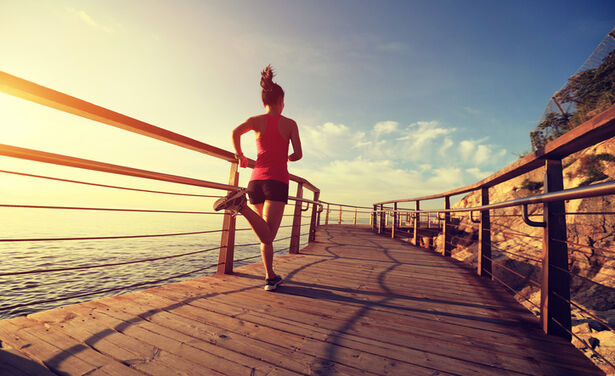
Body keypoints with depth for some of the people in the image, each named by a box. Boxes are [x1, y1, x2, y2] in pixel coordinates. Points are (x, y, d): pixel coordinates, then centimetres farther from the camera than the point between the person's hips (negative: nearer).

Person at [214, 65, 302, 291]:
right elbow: (298, 154, 0)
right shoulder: (290, 123, 9)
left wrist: (240, 156, 8)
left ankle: (270, 278, 19)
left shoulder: (256, 120, 12)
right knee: (267, 236, -12)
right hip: (277, 181, -3)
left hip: (256, 179, 4)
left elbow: (236, 132, -8)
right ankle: (241, 205, -35)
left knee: (265, 236, 13)